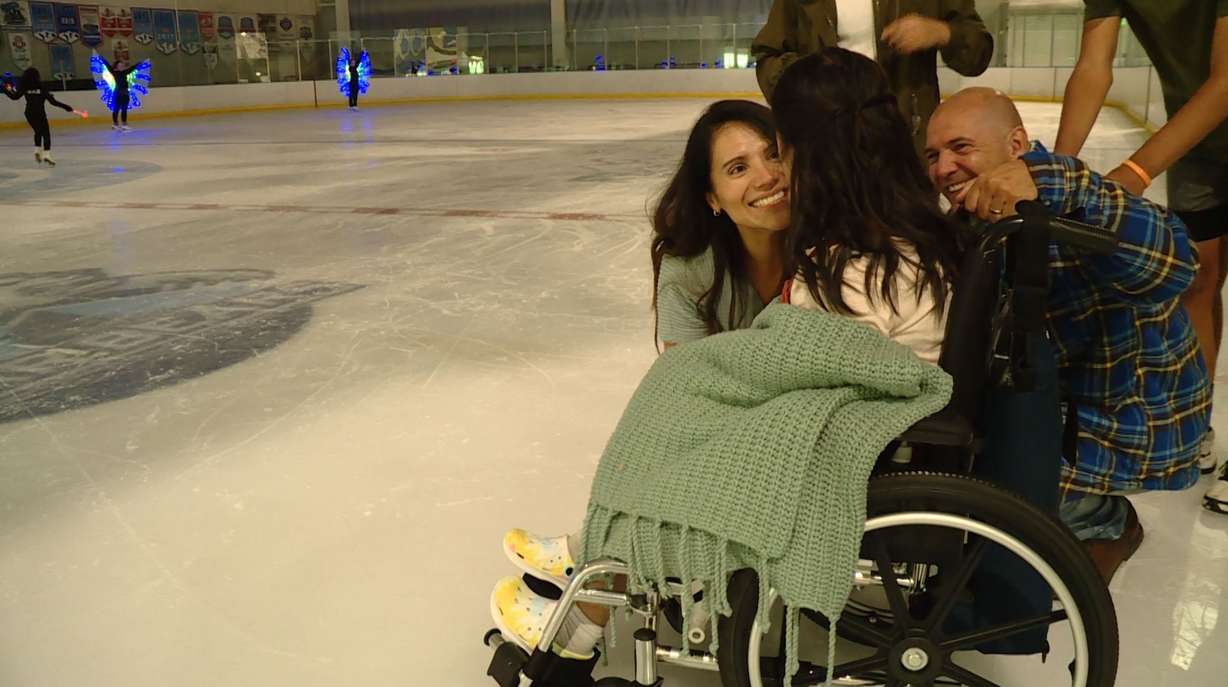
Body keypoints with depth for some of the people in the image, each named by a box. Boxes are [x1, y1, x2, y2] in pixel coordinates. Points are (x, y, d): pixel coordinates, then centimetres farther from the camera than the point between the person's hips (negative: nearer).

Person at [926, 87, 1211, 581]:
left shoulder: (1064, 214, -29)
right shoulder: (977, 218, -1)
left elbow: (1172, 266, -48)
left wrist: (1050, 187, -60)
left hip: (1134, 415, -8)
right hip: (1055, 390, 9)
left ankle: (1109, 523, 13)